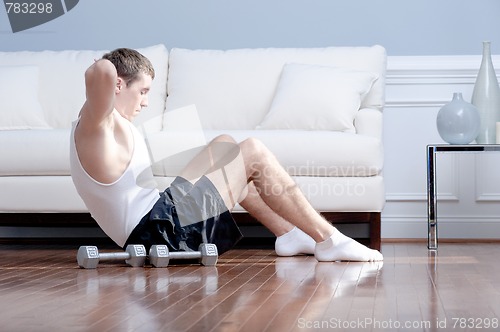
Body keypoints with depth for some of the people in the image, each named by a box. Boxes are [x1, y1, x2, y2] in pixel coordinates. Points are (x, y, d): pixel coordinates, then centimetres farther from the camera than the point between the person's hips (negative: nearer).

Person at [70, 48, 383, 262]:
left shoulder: (100, 124, 15)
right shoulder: (96, 124, -16)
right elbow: (104, 70, -37)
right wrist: (96, 73, -15)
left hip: (157, 216, 12)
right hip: (163, 229, -12)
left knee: (225, 146, 22)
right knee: (254, 152, -4)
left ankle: (289, 234, 19)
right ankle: (328, 240, 0)